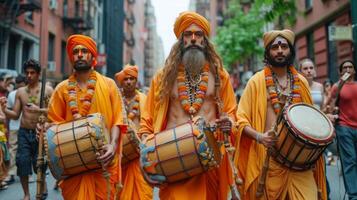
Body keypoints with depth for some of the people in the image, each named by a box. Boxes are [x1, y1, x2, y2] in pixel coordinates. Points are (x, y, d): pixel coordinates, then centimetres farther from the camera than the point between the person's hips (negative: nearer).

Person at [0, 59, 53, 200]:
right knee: (22, 163, 1)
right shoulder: (20, 92, 7)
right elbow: (15, 115, 8)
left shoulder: (47, 90, -3)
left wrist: (38, 110, -23)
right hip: (24, 133, 3)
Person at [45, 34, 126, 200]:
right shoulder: (62, 88, 7)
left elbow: (117, 119, 0)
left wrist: (113, 144, -16)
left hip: (103, 160, 0)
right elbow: (54, 122, 8)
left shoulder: (108, 84, 4)